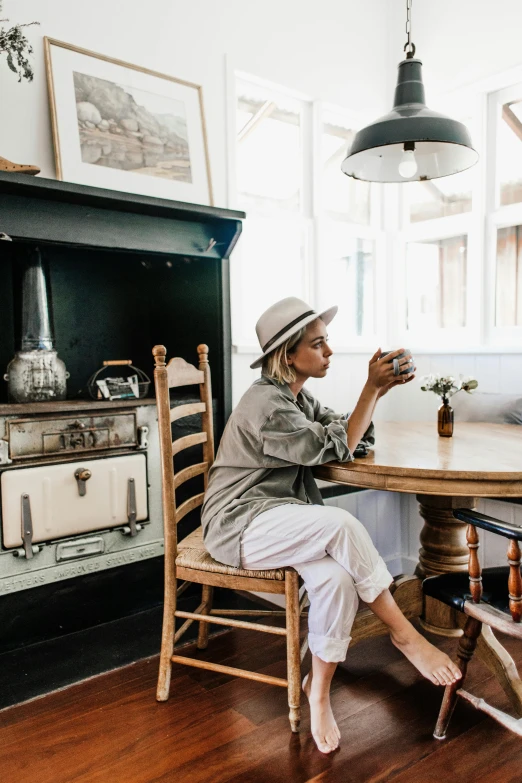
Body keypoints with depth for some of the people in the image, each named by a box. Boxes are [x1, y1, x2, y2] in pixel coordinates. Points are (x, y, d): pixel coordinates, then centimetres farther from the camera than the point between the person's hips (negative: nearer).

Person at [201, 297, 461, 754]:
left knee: (337, 577, -21)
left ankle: (318, 692, -2)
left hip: (278, 519, 8)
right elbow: (338, 449, -16)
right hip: (239, 525, -8)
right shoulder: (267, 405, -18)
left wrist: (380, 390, -4)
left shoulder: (297, 397, 11)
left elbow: (355, 437, 9)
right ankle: (403, 633, -11)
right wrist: (372, 389, -14)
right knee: (341, 525, -30)